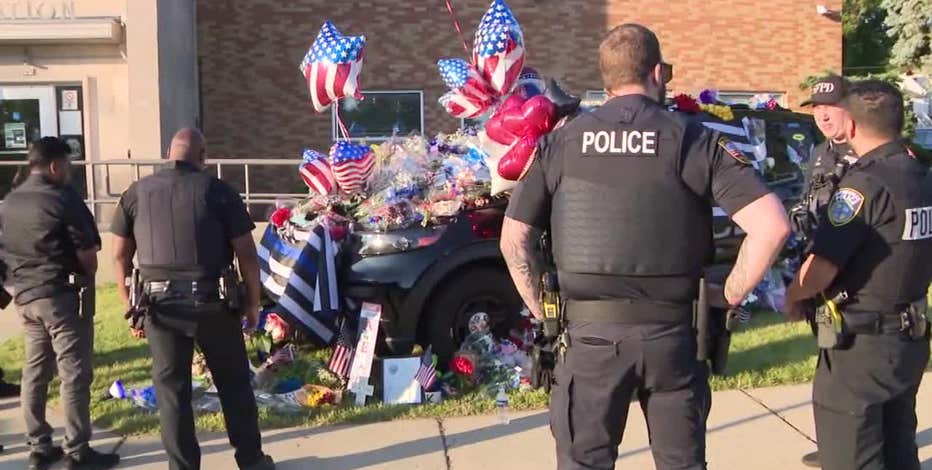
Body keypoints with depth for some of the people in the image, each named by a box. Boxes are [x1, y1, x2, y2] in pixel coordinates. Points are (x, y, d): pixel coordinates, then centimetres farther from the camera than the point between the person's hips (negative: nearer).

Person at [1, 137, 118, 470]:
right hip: (64, 296, -8)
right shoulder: (64, 199, -14)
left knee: (35, 372, 14)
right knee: (74, 374, -2)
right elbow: (88, 255, -13)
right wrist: (86, 280, 5)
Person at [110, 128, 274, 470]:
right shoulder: (218, 191, -2)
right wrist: (253, 302, 4)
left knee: (171, 387, 11)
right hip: (211, 301, -2)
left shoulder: (136, 193, 7)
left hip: (160, 303, 2)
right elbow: (246, 253, -5)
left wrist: (130, 305, 15)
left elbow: (120, 255, 8)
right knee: (233, 382, 12)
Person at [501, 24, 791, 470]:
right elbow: (771, 226, -12)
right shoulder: (695, 141, -4)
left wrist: (545, 313, 9)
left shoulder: (561, 141, 0)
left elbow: (514, 240, 1)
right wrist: (730, 295, 0)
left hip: (590, 332, 1)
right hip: (671, 332, 0)